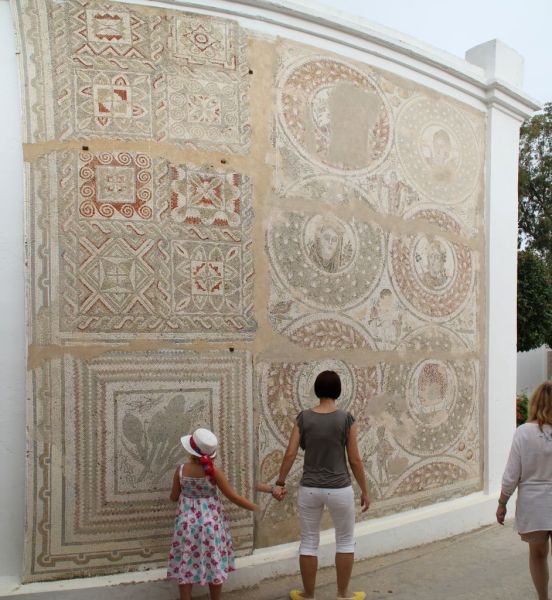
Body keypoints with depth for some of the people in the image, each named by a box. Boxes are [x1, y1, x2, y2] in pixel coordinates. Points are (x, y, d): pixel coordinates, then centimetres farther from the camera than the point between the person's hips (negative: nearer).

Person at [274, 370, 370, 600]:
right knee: (345, 541, 19)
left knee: (309, 543, 16)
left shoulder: (303, 418, -4)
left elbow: (290, 454, -5)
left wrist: (280, 482, 7)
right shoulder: (346, 419, -10)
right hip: (339, 490, -2)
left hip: (309, 489, 2)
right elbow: (354, 459, -7)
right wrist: (364, 491, 4)